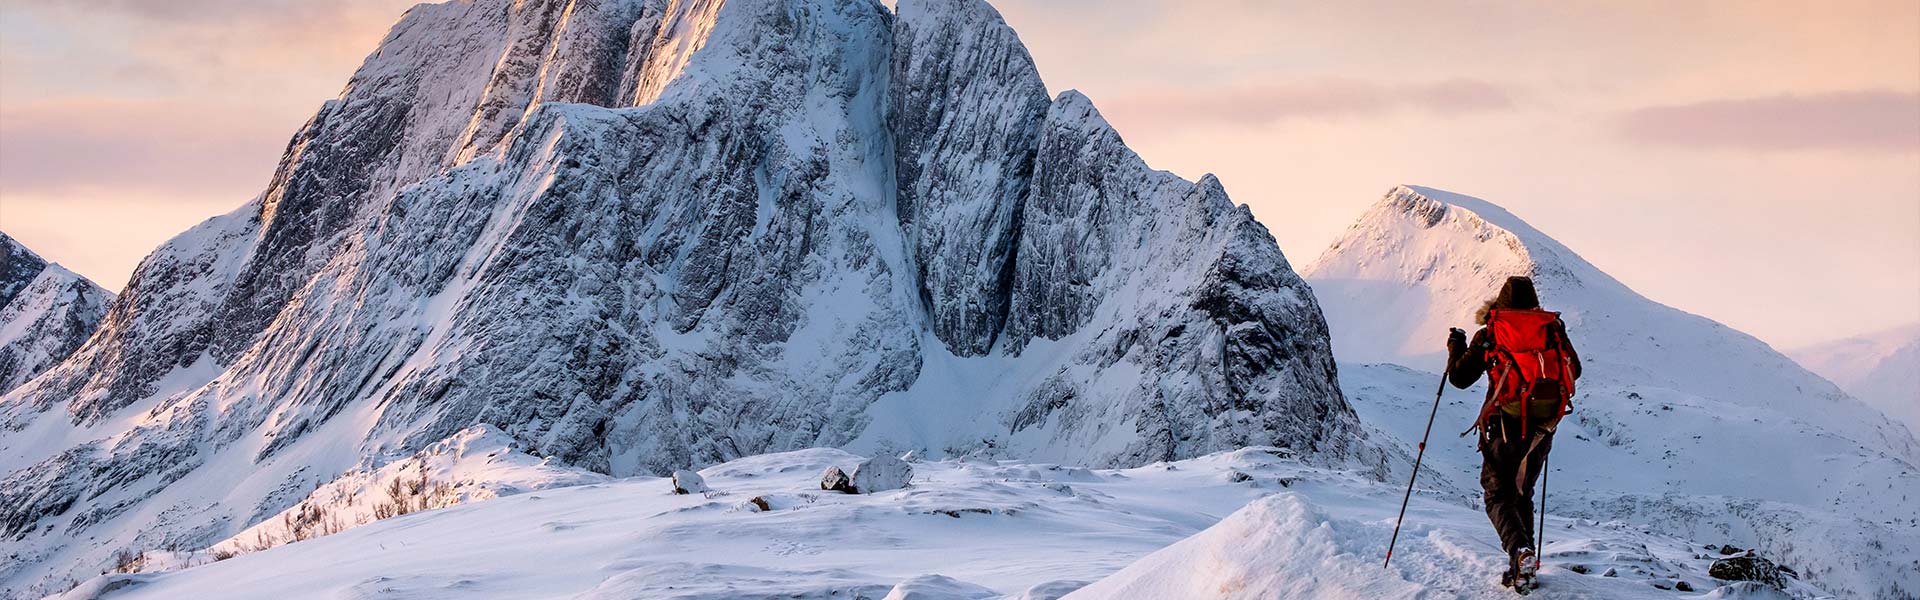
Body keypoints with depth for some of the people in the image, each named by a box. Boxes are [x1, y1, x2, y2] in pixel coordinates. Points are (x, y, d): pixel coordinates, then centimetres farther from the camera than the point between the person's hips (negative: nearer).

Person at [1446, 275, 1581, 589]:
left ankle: (1518, 548, -24)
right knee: (1522, 493, 20)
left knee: (1498, 495, 4)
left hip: (1504, 425, -3)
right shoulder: (1552, 328, 4)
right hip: (1542, 425, 3)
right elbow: (1574, 370, 18)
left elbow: (1460, 377, 1)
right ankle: (1523, 564, 15)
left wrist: (1455, 347, 20)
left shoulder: (1489, 334, -3)